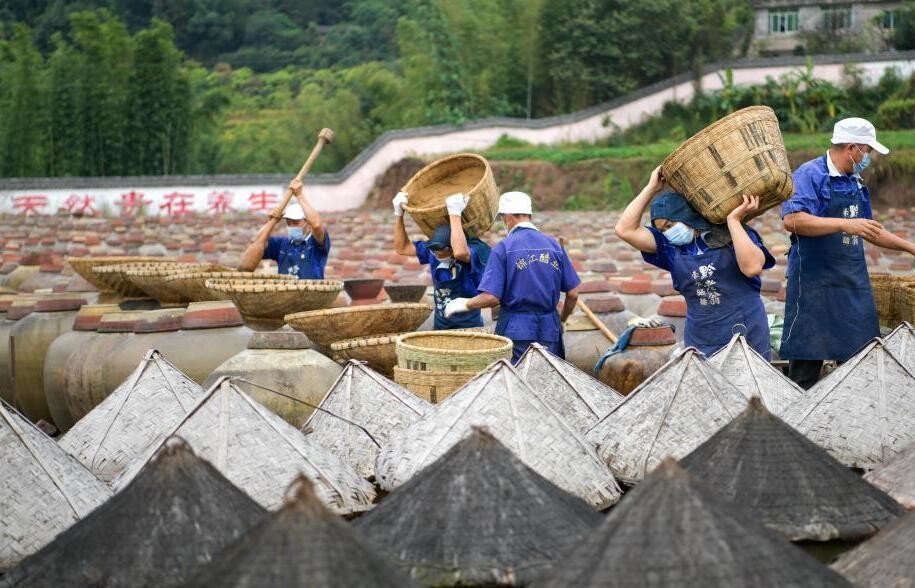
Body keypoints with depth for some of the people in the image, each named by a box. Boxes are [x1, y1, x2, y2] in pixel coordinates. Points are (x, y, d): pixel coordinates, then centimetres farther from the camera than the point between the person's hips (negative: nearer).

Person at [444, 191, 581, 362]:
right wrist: (562, 321, 23)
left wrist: (464, 304, 6)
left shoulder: (504, 248, -6)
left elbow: (491, 297, -12)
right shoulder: (554, 245, 4)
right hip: (549, 330, 3)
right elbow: (573, 294, 6)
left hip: (516, 330, -3)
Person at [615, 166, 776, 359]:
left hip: (747, 336, -3)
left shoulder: (732, 235, -2)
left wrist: (734, 221, -18)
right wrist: (651, 188, -1)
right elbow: (625, 229, -1)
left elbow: (752, 267, -21)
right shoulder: (671, 247, 7)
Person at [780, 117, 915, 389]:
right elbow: (792, 220, -23)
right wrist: (845, 224, -26)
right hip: (815, 283, -8)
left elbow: (868, 230, 29)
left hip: (854, 283, 8)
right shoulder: (810, 174, -9)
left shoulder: (856, 183, 17)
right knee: (807, 364, -4)